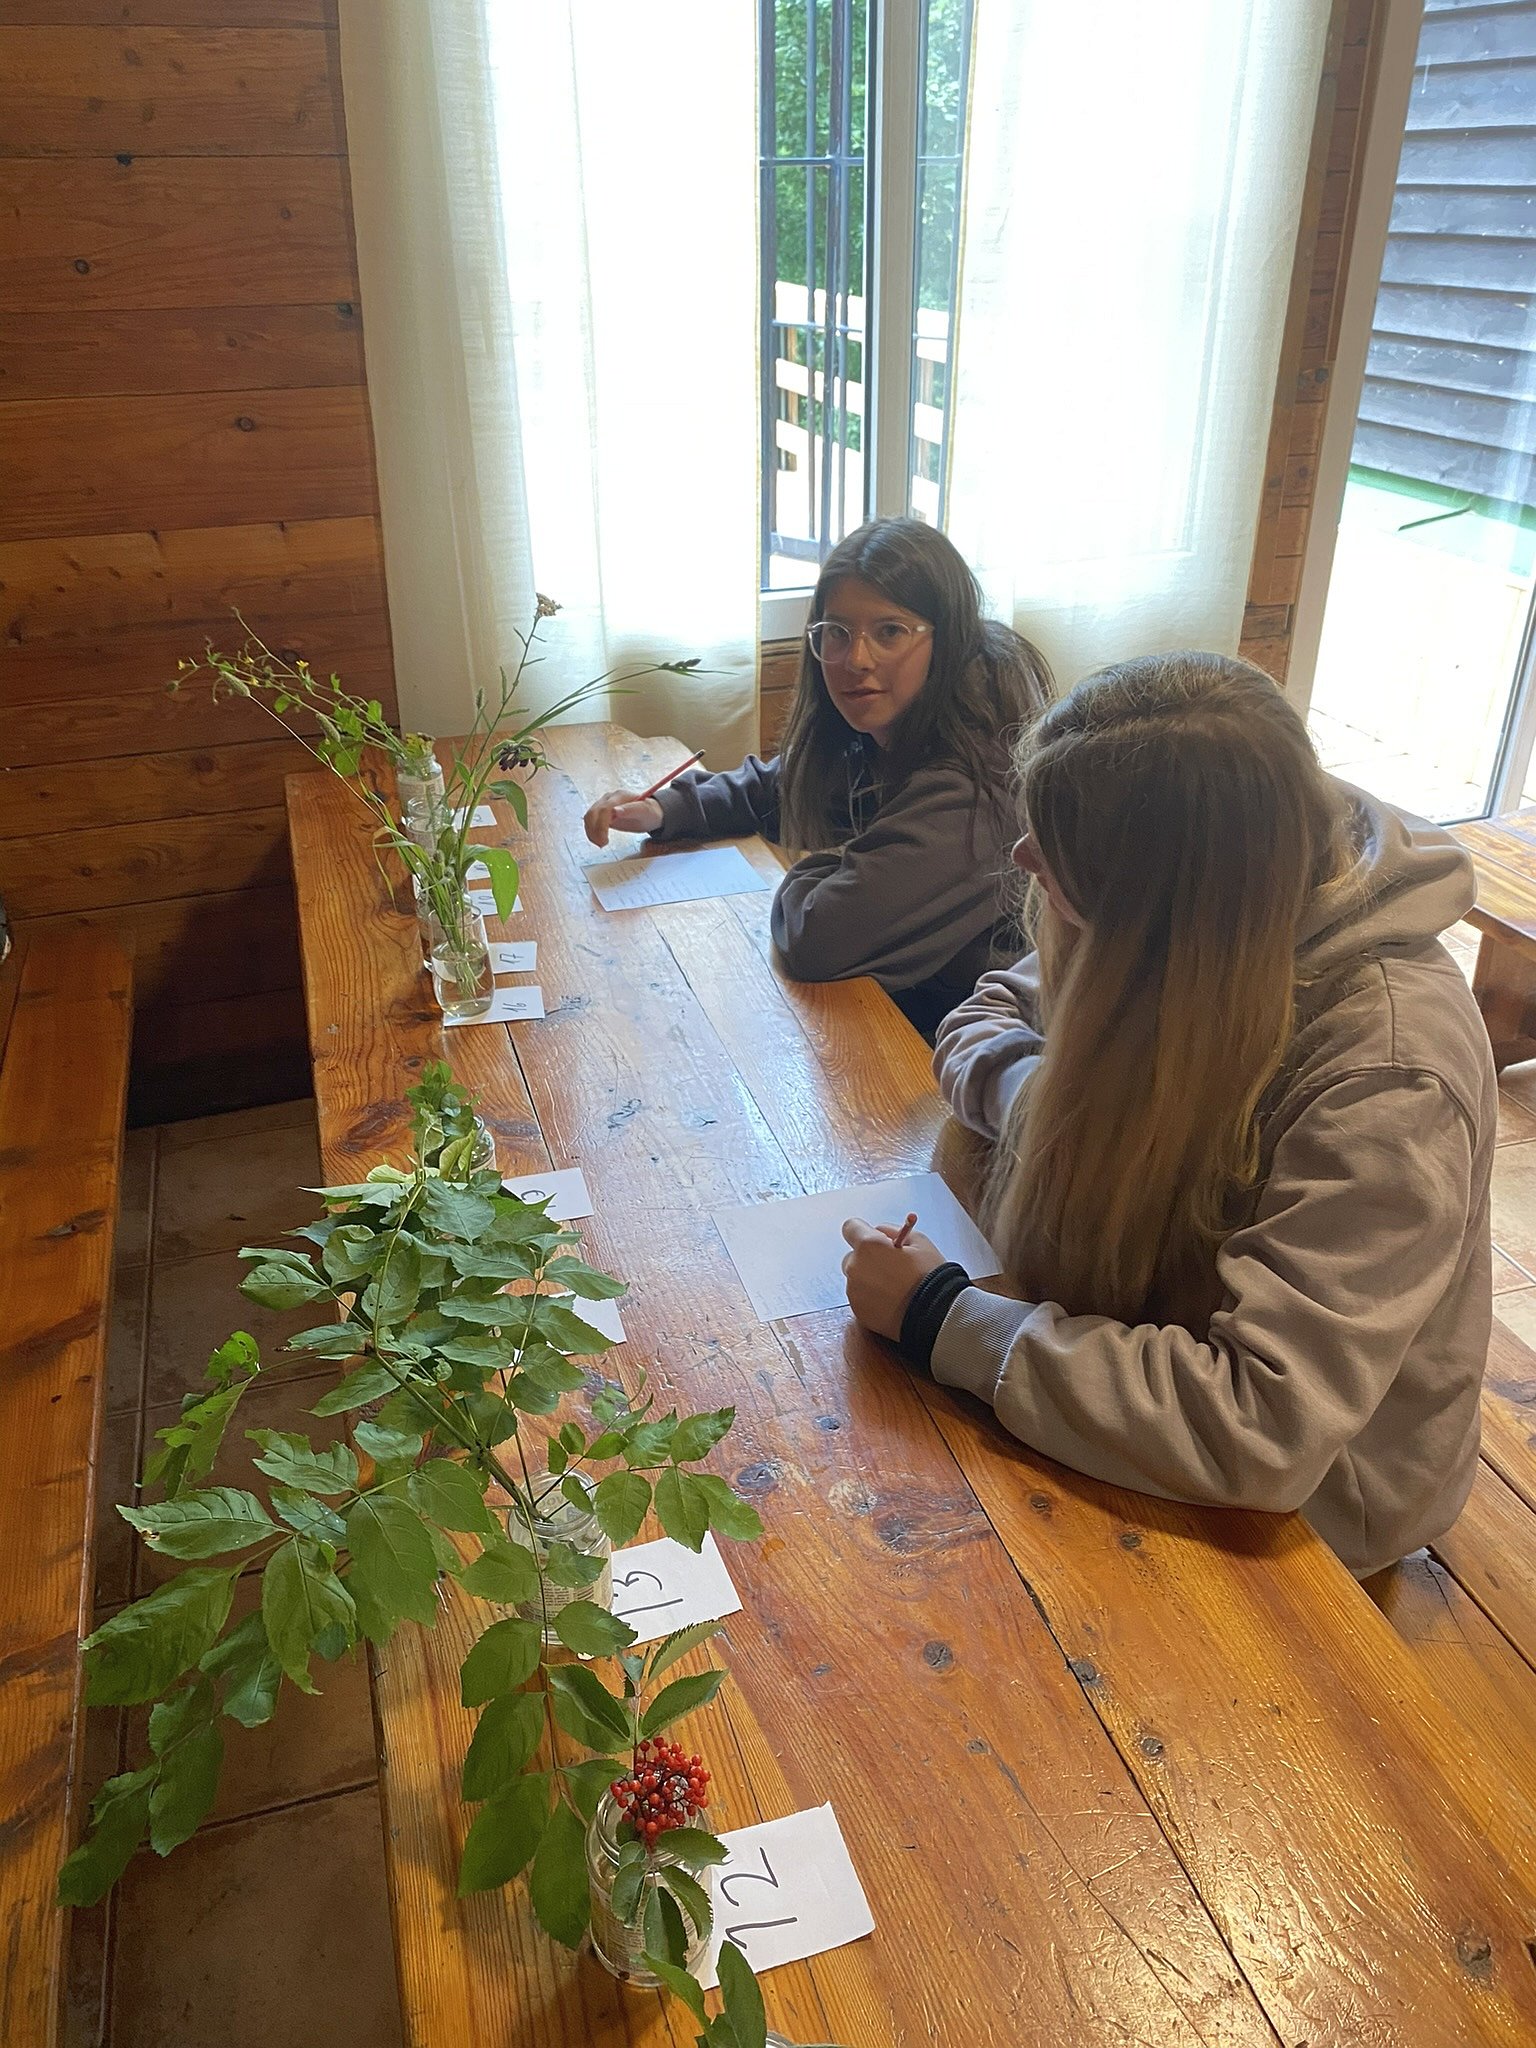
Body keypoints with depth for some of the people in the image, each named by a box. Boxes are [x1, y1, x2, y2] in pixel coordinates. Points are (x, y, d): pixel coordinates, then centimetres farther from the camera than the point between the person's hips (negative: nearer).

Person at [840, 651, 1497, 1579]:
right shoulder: (1155, 937, -15)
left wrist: (940, 1321, -34)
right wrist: (1057, 1110, -21)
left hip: (1293, 1506, -6)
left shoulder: (1389, 1075, -34)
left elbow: (1263, 1432, -38)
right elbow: (988, 1017, 2)